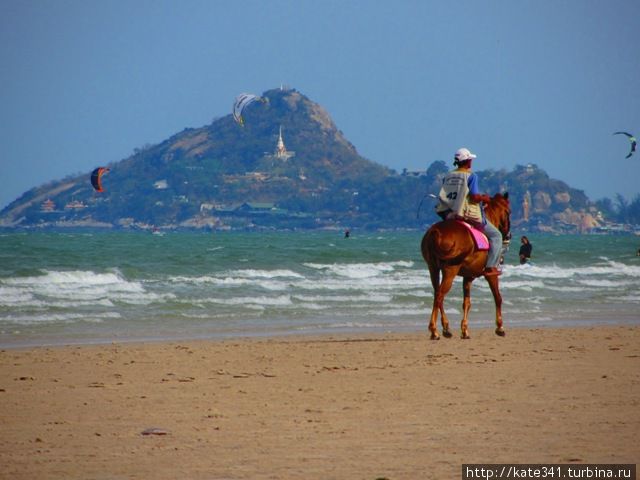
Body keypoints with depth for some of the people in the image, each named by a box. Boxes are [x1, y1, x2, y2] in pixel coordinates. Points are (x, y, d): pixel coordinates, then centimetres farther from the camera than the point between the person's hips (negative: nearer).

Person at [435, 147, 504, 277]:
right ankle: (491, 267, -5)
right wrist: (484, 198, 0)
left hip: (450, 215, 7)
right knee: (496, 236, 5)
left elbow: (443, 197, 9)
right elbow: (475, 197, -20)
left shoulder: (448, 176, 7)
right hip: (470, 216, -7)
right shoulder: (471, 176, -12)